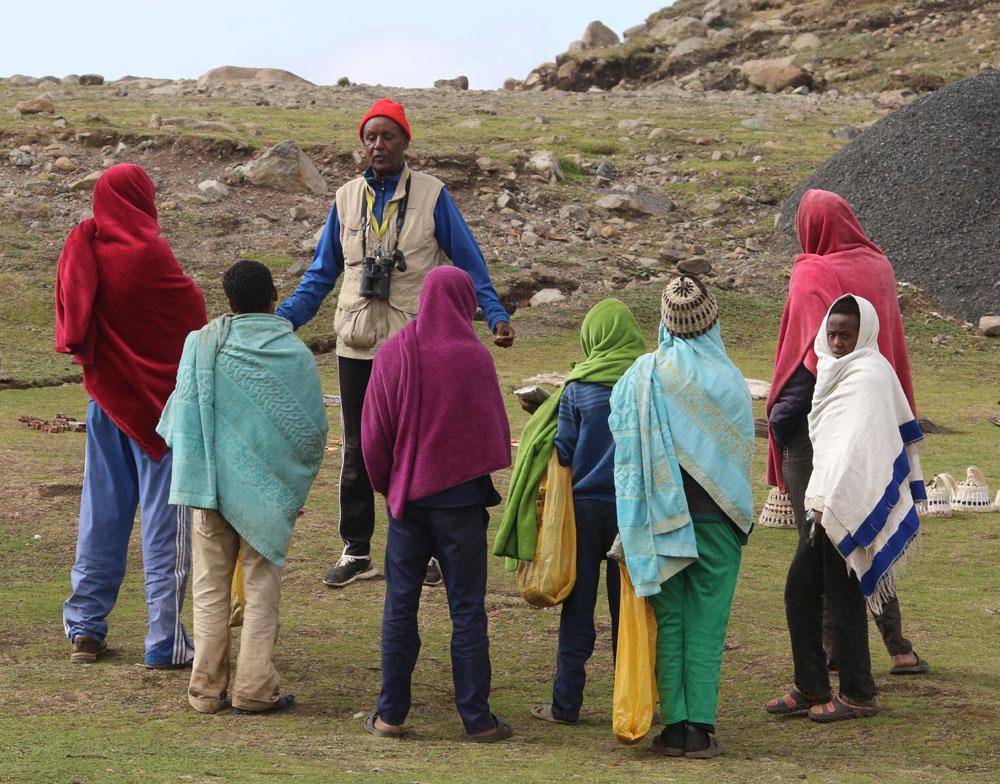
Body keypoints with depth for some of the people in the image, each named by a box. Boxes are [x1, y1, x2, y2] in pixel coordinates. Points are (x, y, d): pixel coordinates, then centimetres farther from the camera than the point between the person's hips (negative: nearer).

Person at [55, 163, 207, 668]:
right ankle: (165, 640, 1)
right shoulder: (147, 253, -17)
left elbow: (69, 327, 7)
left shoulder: (80, 249, -1)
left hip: (104, 396, 6)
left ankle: (85, 628, 17)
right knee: (164, 518, 0)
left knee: (102, 512, 14)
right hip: (157, 397, -5)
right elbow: (193, 312, -8)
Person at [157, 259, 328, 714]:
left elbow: (181, 416, -6)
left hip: (211, 485, 1)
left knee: (210, 587, 10)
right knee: (261, 590, 8)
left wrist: (195, 468, 6)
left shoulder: (203, 344, -6)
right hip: (268, 489, -1)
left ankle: (206, 689, 11)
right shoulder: (294, 354, -7)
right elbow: (314, 427, -2)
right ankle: (253, 689, 6)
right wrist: (296, 480, 15)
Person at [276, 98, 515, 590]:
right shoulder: (346, 199, 7)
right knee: (357, 451, 8)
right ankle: (356, 552, 16)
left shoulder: (432, 195, -2)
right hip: (357, 345, 3)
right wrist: (282, 318, 2)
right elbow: (322, 273, 13)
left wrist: (495, 315, -11)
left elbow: (467, 262, 1)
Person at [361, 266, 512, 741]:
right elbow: (495, 429, -3)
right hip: (461, 497, -2)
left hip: (406, 495, 2)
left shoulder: (391, 355, -4)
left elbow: (373, 433, 0)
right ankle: (476, 718, 5)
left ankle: (390, 715, 10)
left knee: (400, 607, 9)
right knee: (466, 610, 3)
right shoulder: (473, 356, -11)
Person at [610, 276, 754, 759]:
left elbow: (623, 441, 1)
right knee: (707, 623, 4)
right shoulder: (727, 380, -7)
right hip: (716, 519, -1)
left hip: (659, 517, 1)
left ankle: (675, 726, 6)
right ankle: (700, 728, 1)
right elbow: (744, 448, 1)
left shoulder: (642, 376, -4)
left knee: (669, 622, 8)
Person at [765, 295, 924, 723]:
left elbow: (857, 445, -22)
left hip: (849, 505, -9)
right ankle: (811, 688, 17)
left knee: (843, 599, -3)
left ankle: (858, 695, 7)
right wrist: (820, 502, 17)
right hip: (826, 503, 9)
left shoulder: (870, 375, -14)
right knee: (800, 591, 10)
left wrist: (831, 504, -25)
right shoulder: (838, 370, 15)